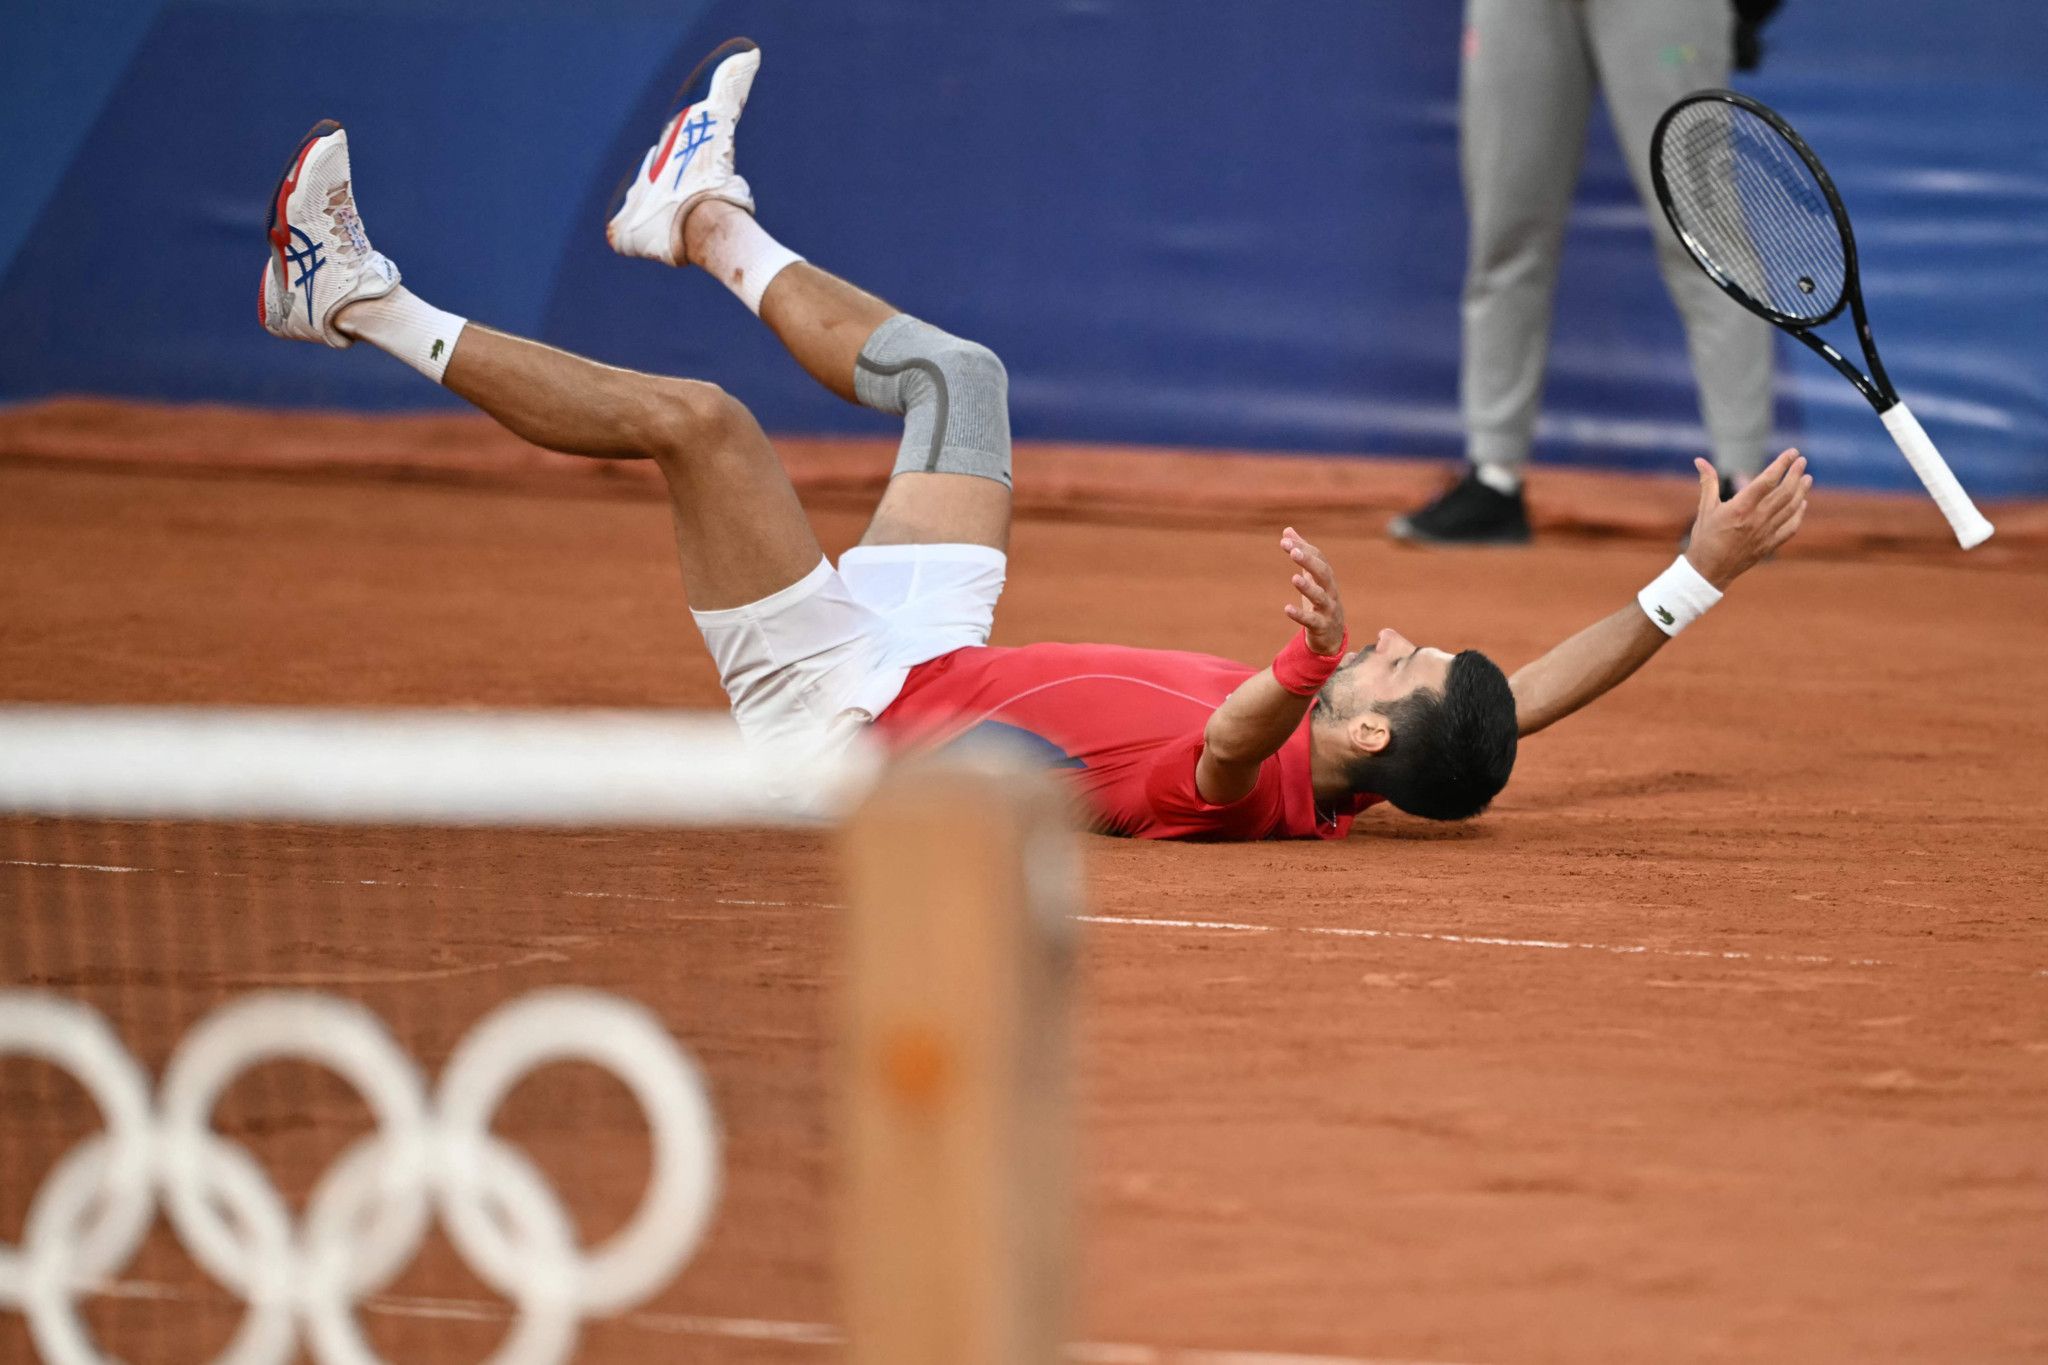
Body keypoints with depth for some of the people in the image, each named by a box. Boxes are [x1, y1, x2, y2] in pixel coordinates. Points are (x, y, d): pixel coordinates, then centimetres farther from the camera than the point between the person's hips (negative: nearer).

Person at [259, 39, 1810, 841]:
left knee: (697, 417, -16)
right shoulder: (1360, 776, -17)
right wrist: (1704, 572, -16)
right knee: (961, 375, 17)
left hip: (845, 705, -8)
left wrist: (1306, 660, -76)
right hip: (941, 665, 8)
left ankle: (364, 308, 2)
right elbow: (1551, 683, -8)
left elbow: (1233, 735, -61)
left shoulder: (1257, 782, -37)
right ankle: (705, 220, 44)